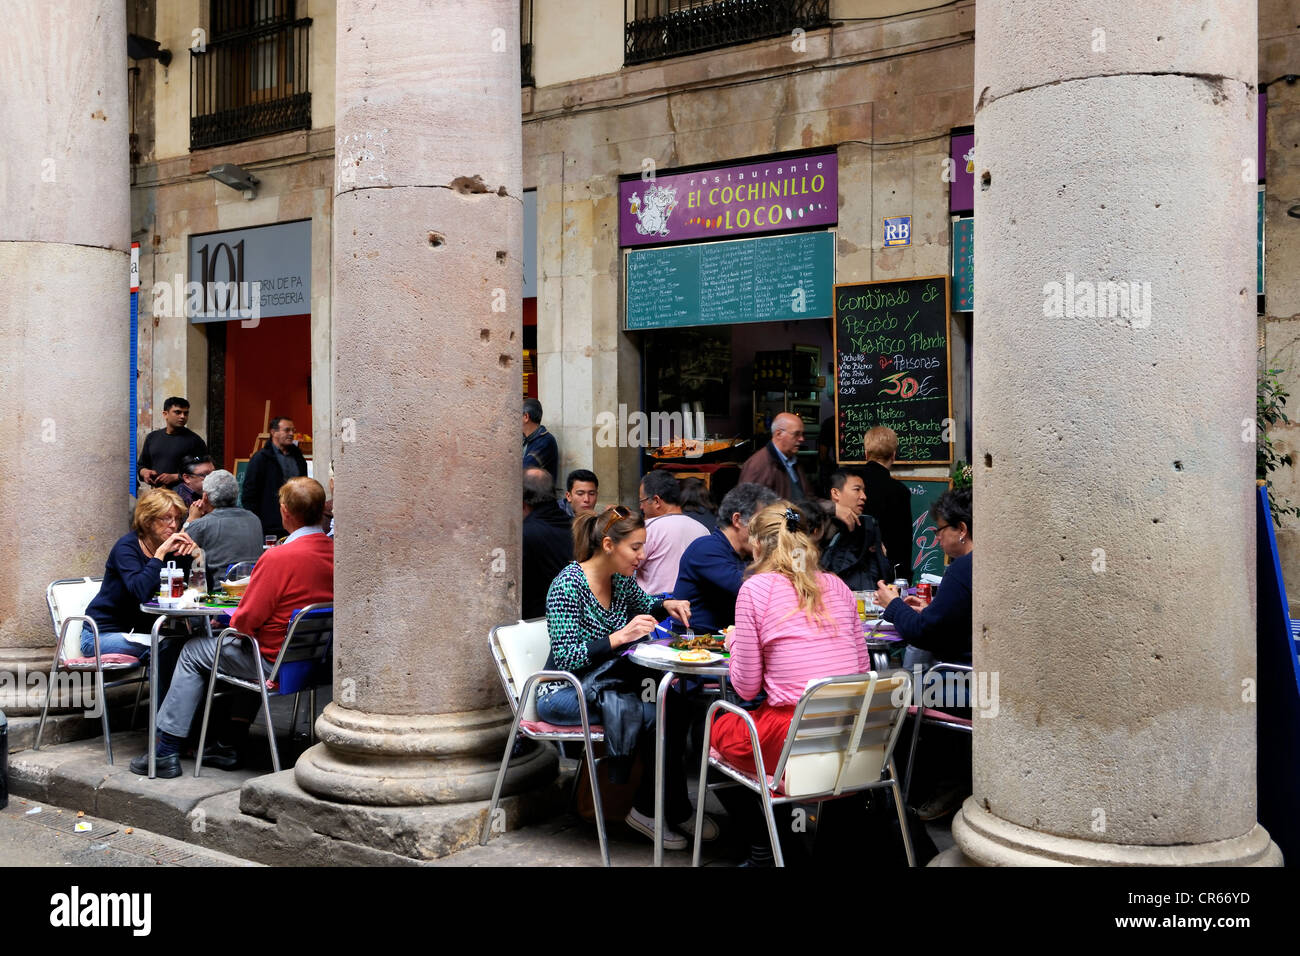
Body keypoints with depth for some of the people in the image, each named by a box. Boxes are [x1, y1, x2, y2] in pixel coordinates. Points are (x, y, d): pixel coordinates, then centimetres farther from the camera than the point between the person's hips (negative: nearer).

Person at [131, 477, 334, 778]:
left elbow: (245, 622, -20)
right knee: (244, 647, 35)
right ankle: (231, 744, 33)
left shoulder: (279, 557, -24)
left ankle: (166, 753, 21)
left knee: (193, 653, 14)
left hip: (278, 663, -7)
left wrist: (231, 620, 3)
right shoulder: (332, 551, -1)